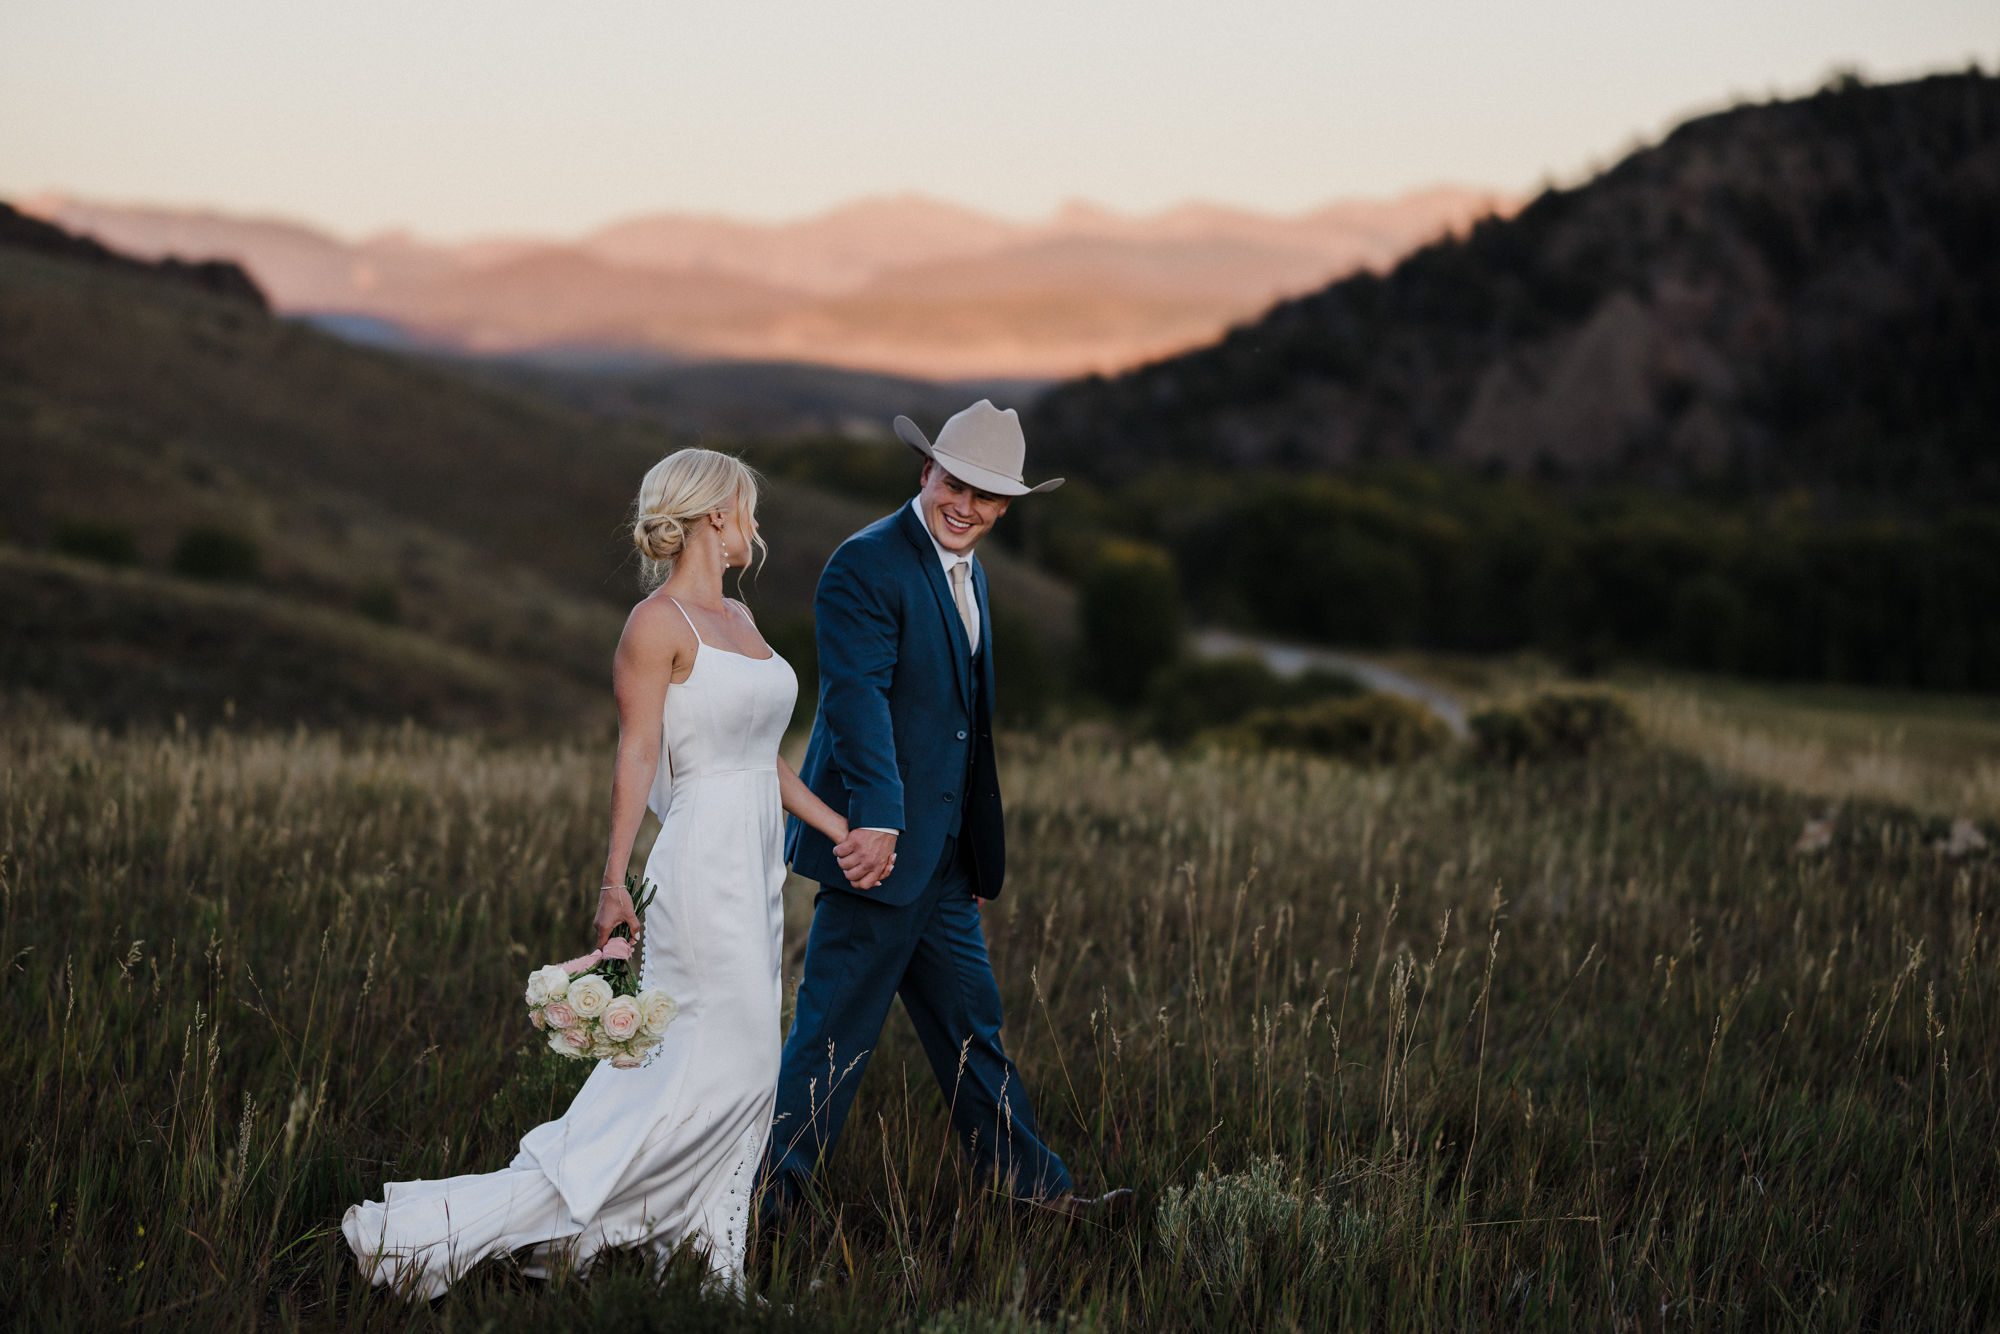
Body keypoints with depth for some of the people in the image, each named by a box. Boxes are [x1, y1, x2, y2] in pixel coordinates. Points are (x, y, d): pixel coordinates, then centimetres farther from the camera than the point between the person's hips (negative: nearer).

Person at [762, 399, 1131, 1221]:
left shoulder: (967, 573, 16)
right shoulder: (867, 565, -14)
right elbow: (857, 697, -26)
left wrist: (982, 852, 24)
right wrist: (874, 819, -38)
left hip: (942, 858, 9)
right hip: (879, 847, -9)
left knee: (972, 1029, 17)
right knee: (835, 1035, -4)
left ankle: (1031, 1187, 25)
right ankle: (765, 1205, 5)